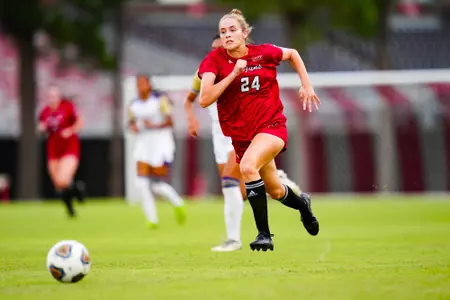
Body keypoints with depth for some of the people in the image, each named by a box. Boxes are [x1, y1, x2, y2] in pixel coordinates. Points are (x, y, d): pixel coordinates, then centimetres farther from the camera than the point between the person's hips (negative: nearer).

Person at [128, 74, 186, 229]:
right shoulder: (133, 105, 9)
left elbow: (169, 121, -11)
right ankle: (152, 219, -3)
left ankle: (178, 204, 21)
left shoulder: (160, 100, -8)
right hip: (143, 145, 5)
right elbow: (131, 122, 23)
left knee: (158, 185, -8)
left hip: (161, 143, -5)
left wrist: (153, 125, -26)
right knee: (142, 183, -10)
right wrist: (133, 127, 0)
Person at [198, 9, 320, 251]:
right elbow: (204, 99, -22)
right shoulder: (215, 59, -10)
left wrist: (307, 85, 9)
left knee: (248, 166, -32)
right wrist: (234, 73, -24)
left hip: (271, 125, -3)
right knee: (275, 191, 16)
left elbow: (293, 54, 15)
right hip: (240, 133, 3)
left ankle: (264, 233, -23)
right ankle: (302, 204, 53)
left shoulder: (263, 53, -7)